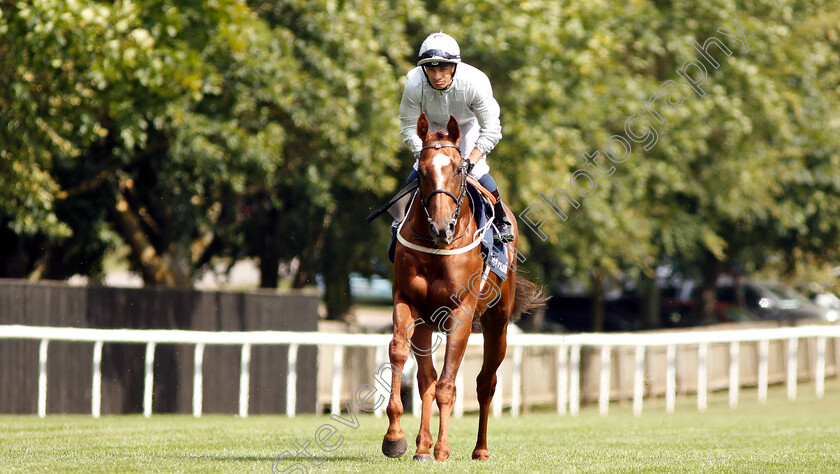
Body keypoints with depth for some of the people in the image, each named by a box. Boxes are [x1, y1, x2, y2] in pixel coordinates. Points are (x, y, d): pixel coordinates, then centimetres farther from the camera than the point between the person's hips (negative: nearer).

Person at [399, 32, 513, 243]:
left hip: (469, 124, -1)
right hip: (432, 125, 1)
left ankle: (501, 220, 11)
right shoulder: (414, 83, -35)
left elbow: (491, 129, -29)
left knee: (477, 172, -15)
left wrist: (471, 160, -37)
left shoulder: (475, 82, -39)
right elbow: (410, 126, -21)